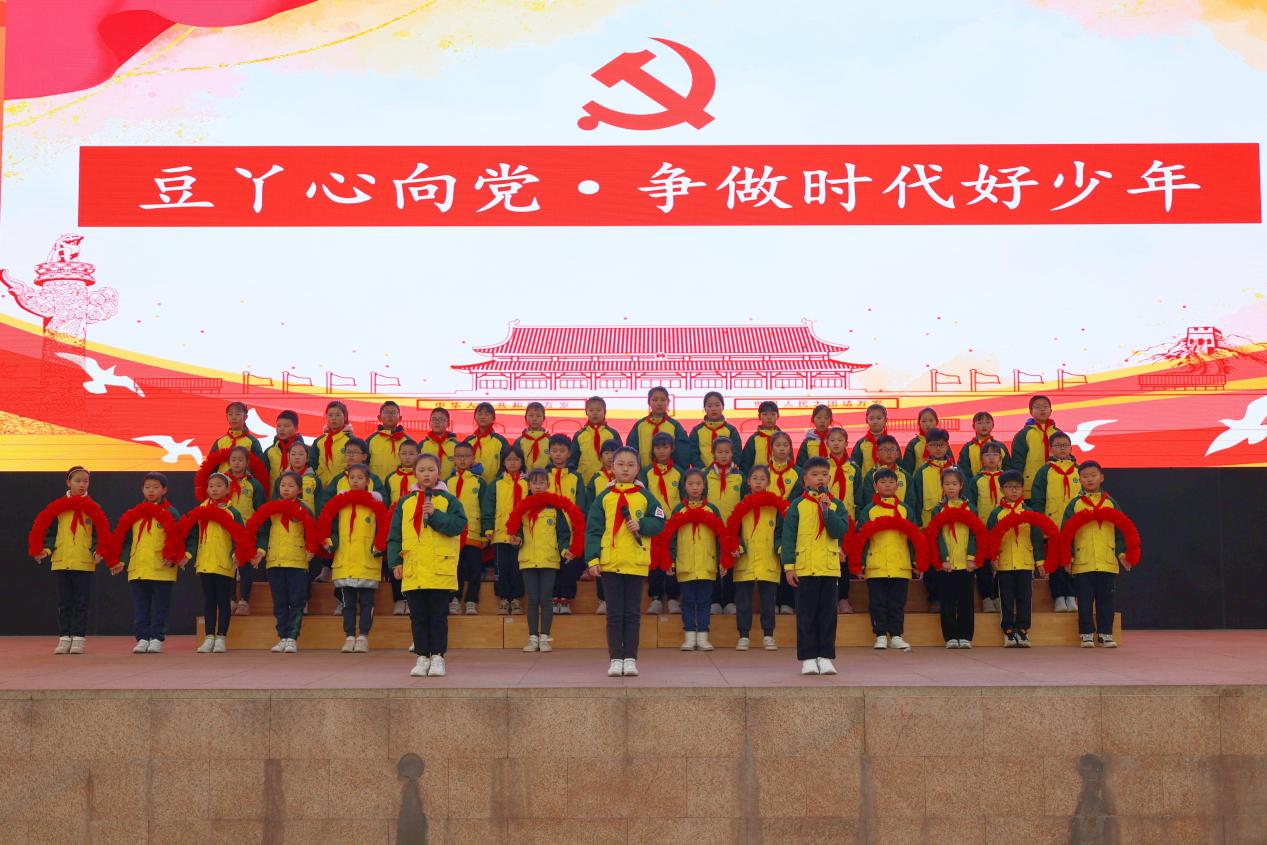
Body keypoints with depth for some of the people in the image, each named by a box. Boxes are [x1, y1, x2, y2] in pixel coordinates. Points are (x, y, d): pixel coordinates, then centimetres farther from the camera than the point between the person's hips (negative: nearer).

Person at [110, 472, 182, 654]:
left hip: (162, 570, -4)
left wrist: (172, 559, -17)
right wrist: (122, 561, 4)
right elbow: (128, 540, 14)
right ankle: (142, 638, 12)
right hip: (137, 569, 4)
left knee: (160, 608, 2)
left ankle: (157, 639, 8)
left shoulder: (171, 513, 0)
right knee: (140, 608, 7)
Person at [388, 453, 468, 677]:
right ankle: (422, 657, 14)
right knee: (418, 617, 7)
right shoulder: (405, 503, 11)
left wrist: (435, 515, -16)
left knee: (438, 616, 2)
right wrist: (395, 561, 1)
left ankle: (437, 656, 9)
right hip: (412, 570, 2)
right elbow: (395, 535, 10)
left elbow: (458, 525, -9)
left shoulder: (448, 500, 4)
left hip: (440, 570, -2)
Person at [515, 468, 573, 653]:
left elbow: (563, 533, 3)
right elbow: (518, 531, 12)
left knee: (546, 600, 0)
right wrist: (517, 540, -10)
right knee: (532, 601, 5)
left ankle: (544, 638, 7)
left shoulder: (555, 507, 3)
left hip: (549, 560, -2)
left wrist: (564, 549, -12)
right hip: (528, 560, 2)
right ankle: (533, 638, 10)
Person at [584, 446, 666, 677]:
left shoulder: (644, 496, 5)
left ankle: (630, 658, 10)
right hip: (610, 563, 0)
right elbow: (593, 529, 2)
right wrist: (592, 559, -6)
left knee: (632, 614, 5)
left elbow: (659, 522, 5)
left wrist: (641, 525, -13)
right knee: (614, 614, 3)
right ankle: (615, 659, 8)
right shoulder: (604, 497, 4)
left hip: (636, 563, 0)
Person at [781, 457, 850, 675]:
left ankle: (825, 657, 11)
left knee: (828, 615, 5)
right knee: (806, 616, 1)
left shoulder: (836, 505, 8)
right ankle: (808, 658, 6)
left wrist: (827, 510, -13)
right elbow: (788, 536, 1)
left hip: (830, 568, 2)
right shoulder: (798, 504, 3)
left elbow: (840, 531, -7)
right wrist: (788, 565, -5)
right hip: (804, 569, -2)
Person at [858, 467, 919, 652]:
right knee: (878, 603, 3)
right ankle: (880, 636, 10)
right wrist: (860, 563, -3)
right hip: (875, 567, -1)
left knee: (898, 603, 5)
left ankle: (896, 636, 11)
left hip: (901, 566, 1)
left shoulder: (905, 509, 10)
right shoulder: (868, 510, 5)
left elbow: (913, 538, 11)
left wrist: (916, 562, 5)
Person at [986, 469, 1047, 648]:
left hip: (1026, 563, 1)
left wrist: (1040, 560, 4)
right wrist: (993, 556, -7)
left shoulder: (1029, 512, 7)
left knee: (1024, 598, 3)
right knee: (1006, 599, 3)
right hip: (1004, 564, -1)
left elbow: (1037, 538, 8)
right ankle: (1008, 631, 10)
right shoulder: (996, 513, 5)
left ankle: (1023, 630, 10)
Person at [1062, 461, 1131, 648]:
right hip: (1082, 562, -1)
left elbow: (1120, 531, 10)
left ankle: (1105, 634, 13)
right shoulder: (1075, 504, 5)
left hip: (1108, 562, 1)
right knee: (1085, 600, 2)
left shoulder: (1111, 503, 10)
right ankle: (1086, 634, 10)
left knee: (1106, 599, 4)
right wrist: (1067, 556, -5)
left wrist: (1122, 553, 0)